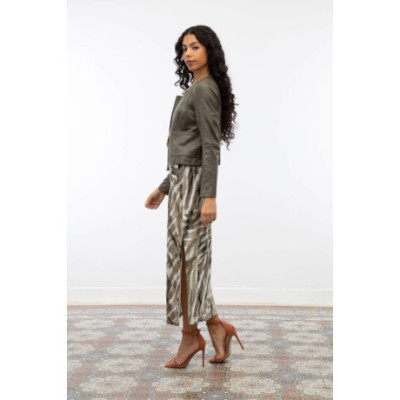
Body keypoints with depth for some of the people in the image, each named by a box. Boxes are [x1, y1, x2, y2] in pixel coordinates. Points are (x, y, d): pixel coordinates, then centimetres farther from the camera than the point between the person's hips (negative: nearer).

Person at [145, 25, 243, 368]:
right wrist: (163, 188, 22)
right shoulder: (194, 90, 20)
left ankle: (191, 335, 10)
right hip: (182, 181, 10)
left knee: (187, 258, -2)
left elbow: (211, 147, -17)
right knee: (189, 259, 10)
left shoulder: (204, 90, -9)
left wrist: (209, 196, -23)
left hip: (193, 184, -10)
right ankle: (215, 327, 18)